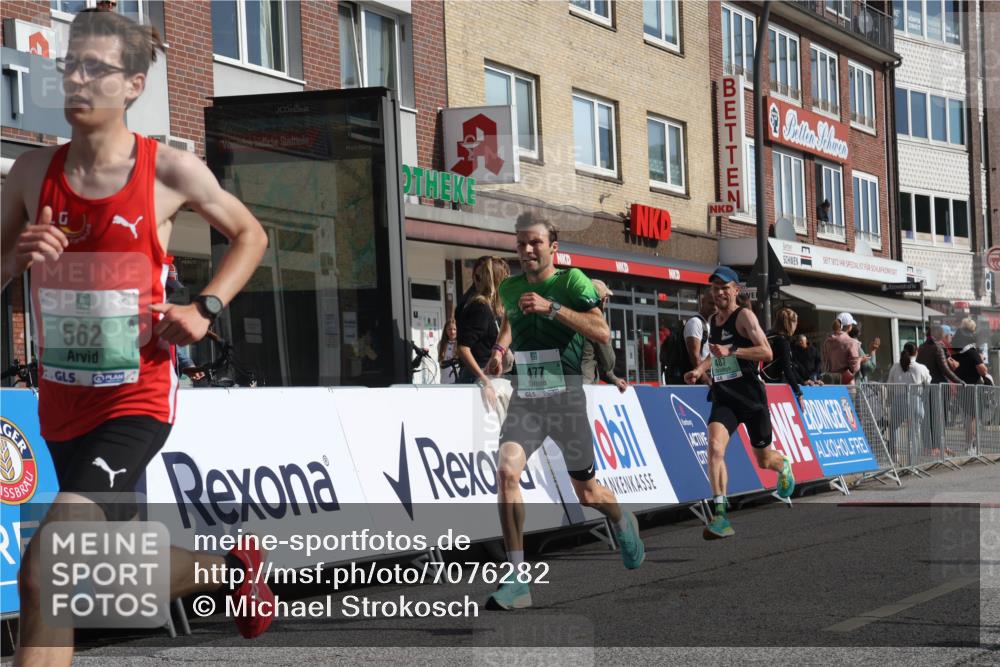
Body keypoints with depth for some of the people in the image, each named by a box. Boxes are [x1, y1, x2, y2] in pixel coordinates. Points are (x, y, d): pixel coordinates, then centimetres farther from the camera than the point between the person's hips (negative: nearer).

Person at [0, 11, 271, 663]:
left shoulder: (169, 170, -7)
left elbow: (250, 235, 9)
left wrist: (206, 308, -5)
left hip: (134, 401, -5)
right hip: (61, 403, 5)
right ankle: (236, 562, 49)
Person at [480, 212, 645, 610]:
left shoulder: (571, 281, -8)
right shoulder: (510, 288, 8)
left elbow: (602, 333, -20)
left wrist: (551, 308, -26)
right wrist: (499, 349, 11)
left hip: (566, 398, -3)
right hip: (524, 399, 3)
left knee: (587, 494, 10)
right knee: (506, 470, -23)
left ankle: (624, 525, 48)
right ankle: (517, 581, -21)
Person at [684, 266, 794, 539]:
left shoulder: (744, 315, -10)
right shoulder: (713, 320, 11)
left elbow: (766, 353, -20)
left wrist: (731, 351, -30)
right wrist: (700, 369, 10)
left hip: (751, 396, -4)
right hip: (724, 397, 4)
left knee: (763, 460, 12)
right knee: (715, 447, -24)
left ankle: (784, 466, 50)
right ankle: (721, 512, -26)